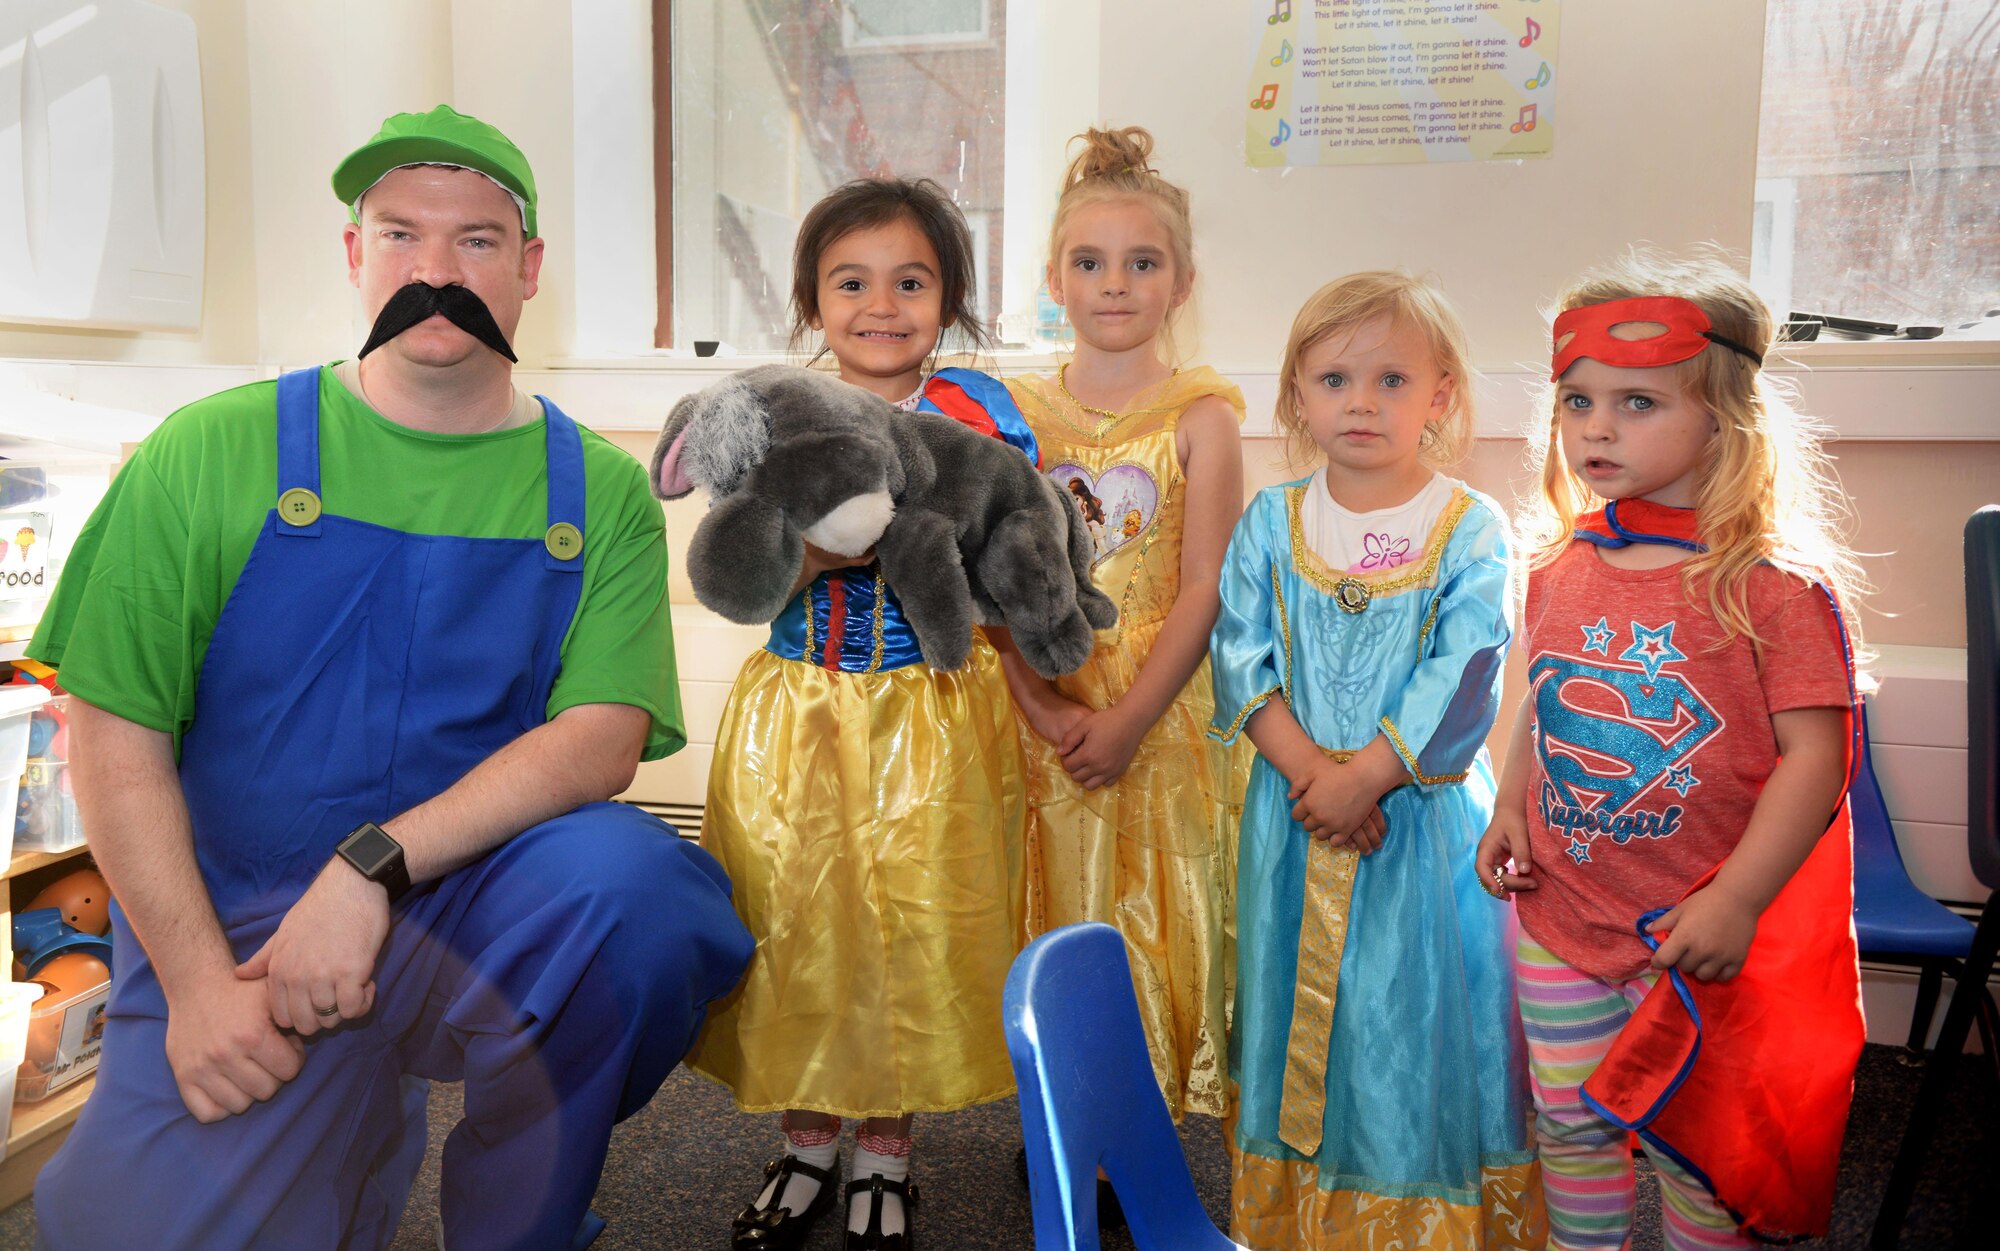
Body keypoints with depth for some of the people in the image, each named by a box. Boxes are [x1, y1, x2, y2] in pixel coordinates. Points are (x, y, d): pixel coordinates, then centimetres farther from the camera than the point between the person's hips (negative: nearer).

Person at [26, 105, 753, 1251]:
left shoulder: (600, 491, 3)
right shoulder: (214, 452, 1)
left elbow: (602, 738, -9)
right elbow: (115, 732, -1)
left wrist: (373, 866, -21)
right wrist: (199, 978, -11)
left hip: (479, 903, 0)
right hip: (230, 922, 1)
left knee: (628, 874, -31)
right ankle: (368, 1138, 17)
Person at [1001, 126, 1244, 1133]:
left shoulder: (1200, 416, -3)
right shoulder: (1017, 411, 4)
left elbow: (1203, 592, -8)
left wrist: (1126, 720, -14)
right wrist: (1044, 709, -12)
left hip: (1159, 709, -2)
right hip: (1042, 713, 2)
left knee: (1156, 911, 5)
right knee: (1055, 910, 11)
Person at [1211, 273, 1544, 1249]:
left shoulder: (1471, 530, -7)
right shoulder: (1270, 523, 2)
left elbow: (1463, 683, -14)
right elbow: (1244, 662, -4)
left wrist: (1363, 776, -19)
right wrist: (1306, 767, -16)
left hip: (1422, 815, -3)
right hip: (1294, 815, 3)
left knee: (1419, 1016, 5)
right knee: (1301, 1002, 13)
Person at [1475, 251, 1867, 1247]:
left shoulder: (1777, 586, -16)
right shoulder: (1558, 570, 2)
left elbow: (1813, 756, -17)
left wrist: (1736, 901, -22)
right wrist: (1509, 808, 2)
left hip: (1699, 936, -5)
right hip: (1559, 914, 5)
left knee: (1696, 1144, 12)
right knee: (1569, 1122, 20)